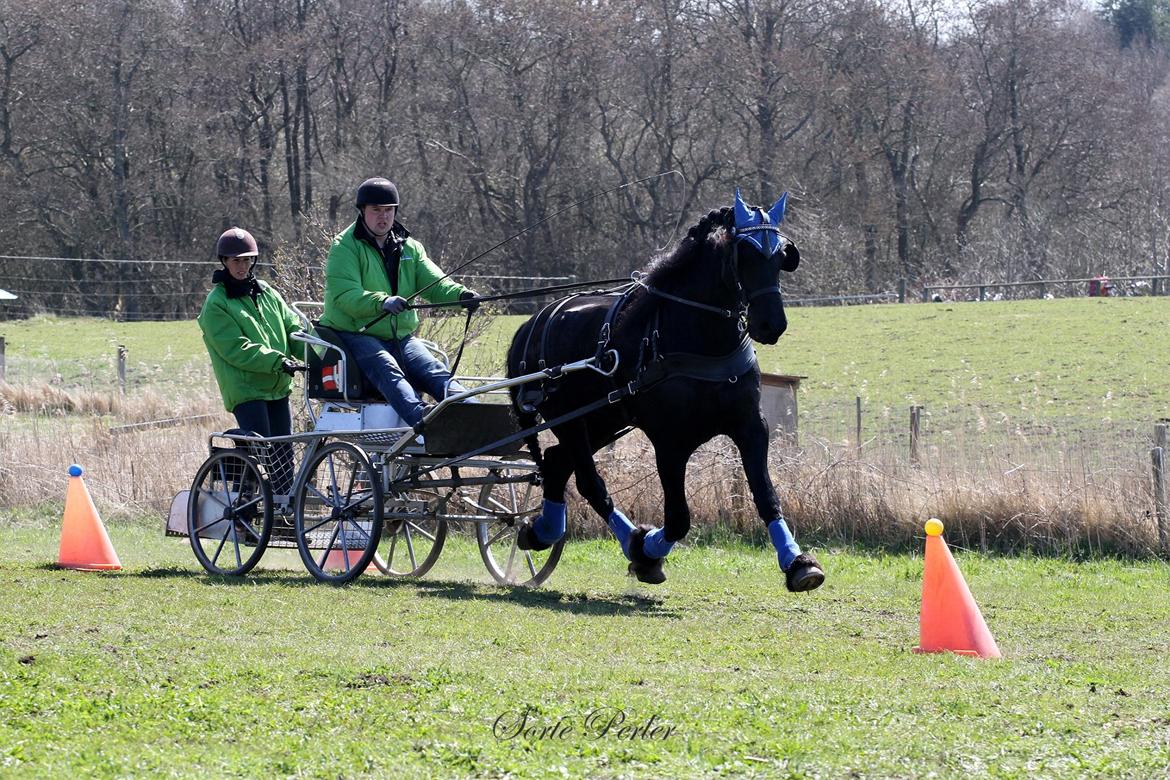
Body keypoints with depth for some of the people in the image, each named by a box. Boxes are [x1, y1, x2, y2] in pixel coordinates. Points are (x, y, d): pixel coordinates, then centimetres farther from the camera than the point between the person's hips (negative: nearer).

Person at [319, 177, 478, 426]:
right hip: (356, 336, -6)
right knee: (387, 369, -34)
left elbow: (434, 283, 2)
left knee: (433, 370, -22)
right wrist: (382, 302, -38)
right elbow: (344, 295, -19)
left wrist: (459, 294, -22)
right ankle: (421, 420, -59)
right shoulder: (345, 246, -3)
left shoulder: (409, 248, 17)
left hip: (400, 337, 6)